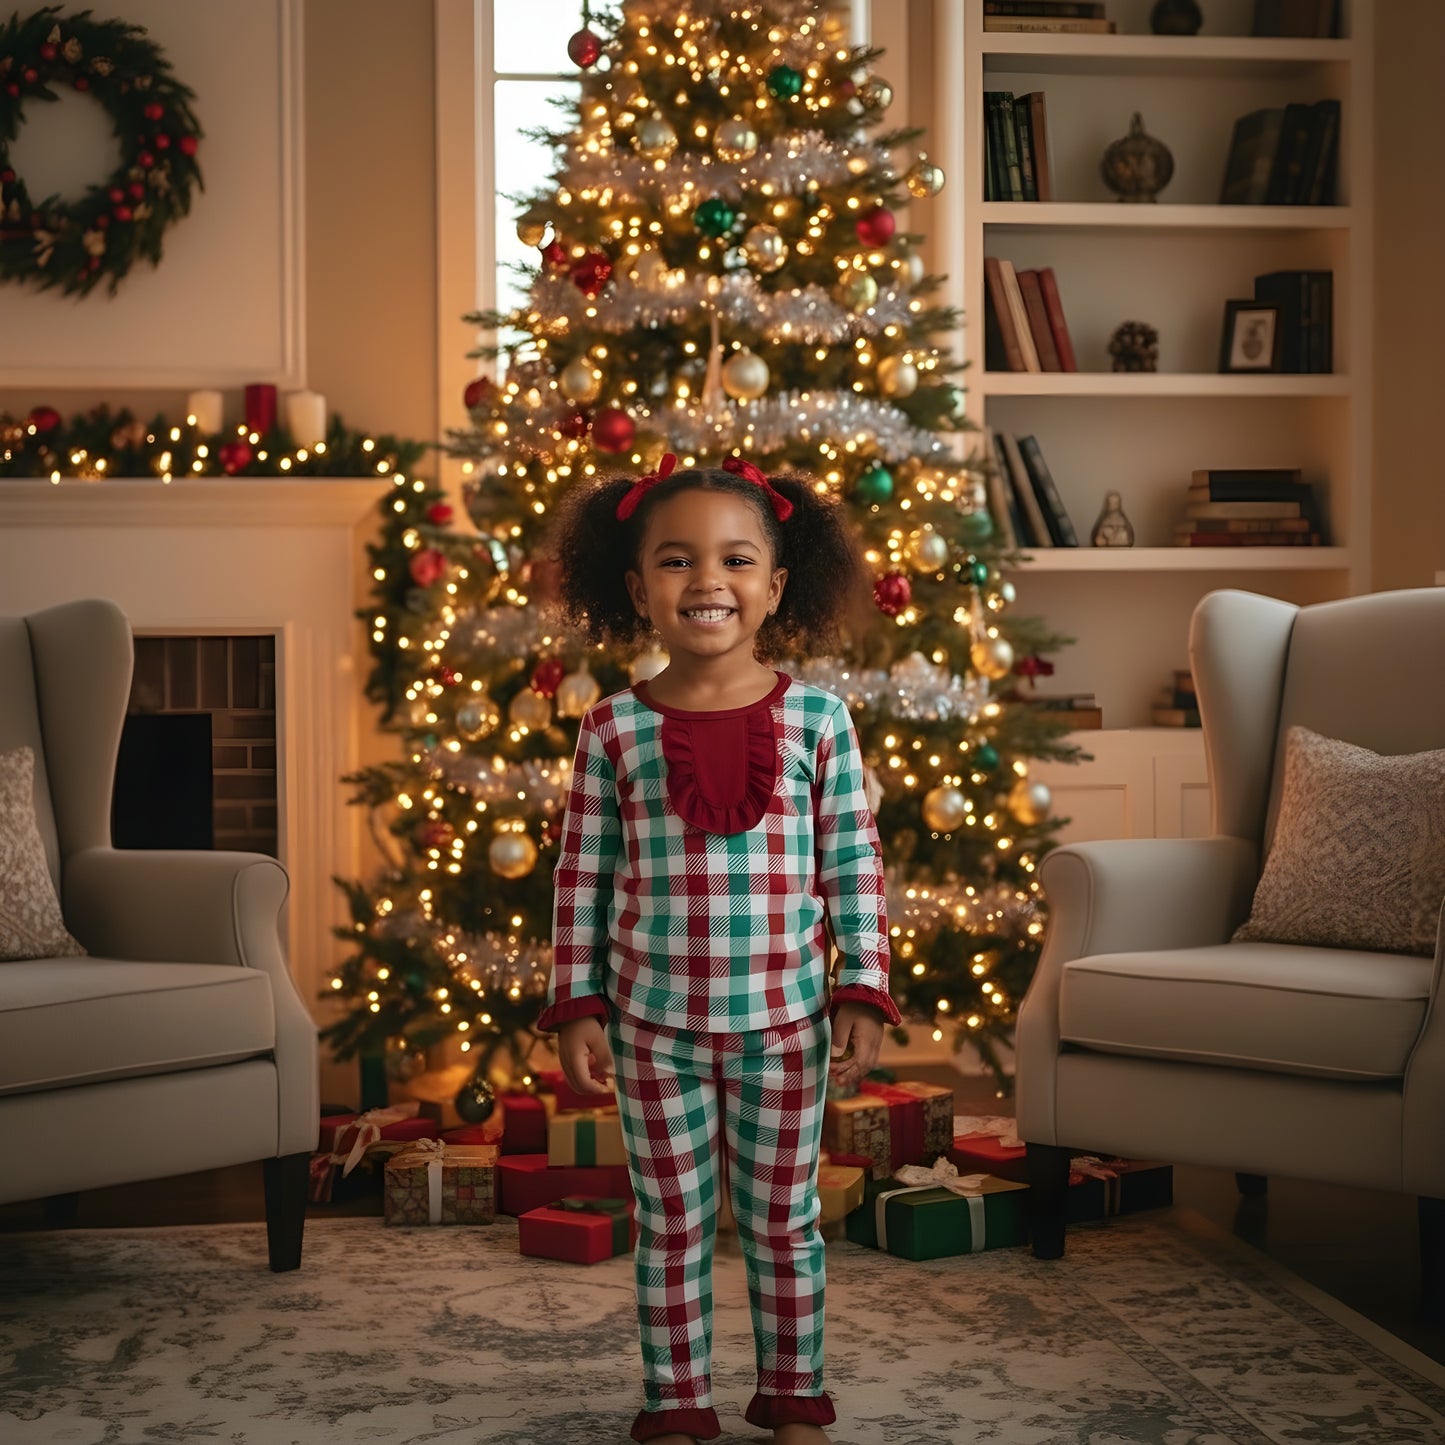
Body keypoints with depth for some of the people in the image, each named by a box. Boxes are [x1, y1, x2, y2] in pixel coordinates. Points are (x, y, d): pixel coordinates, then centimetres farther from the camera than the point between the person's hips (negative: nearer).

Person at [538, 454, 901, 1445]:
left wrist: (864, 994, -4)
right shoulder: (614, 729, -4)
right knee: (672, 1227, 10)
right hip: (653, 1021, 0)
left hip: (784, 1019, 0)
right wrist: (577, 1006, -1)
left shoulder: (818, 718, -5)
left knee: (784, 1222, 12)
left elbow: (856, 865, -1)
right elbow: (582, 876, 1)